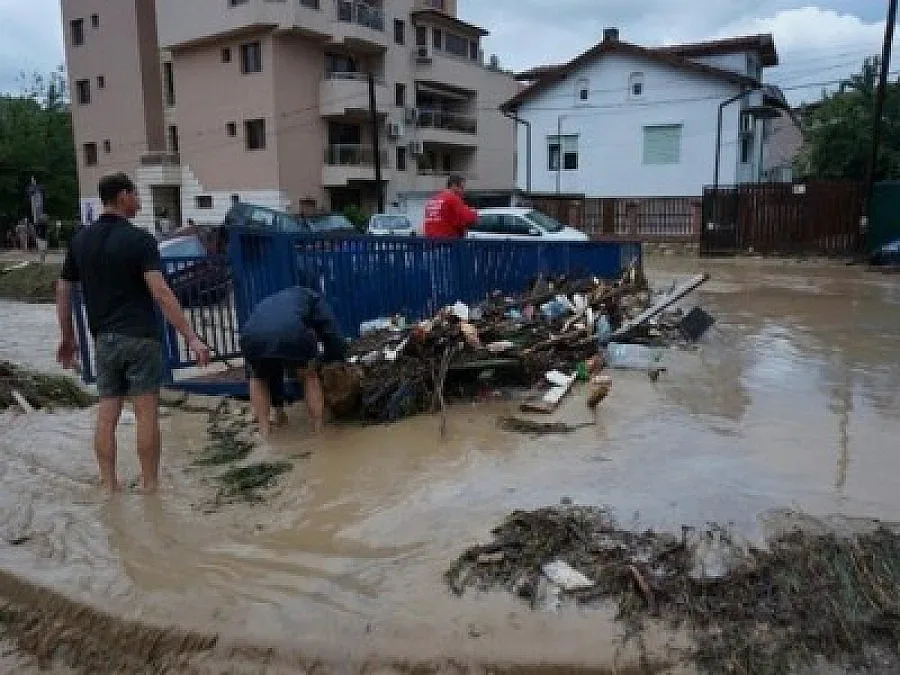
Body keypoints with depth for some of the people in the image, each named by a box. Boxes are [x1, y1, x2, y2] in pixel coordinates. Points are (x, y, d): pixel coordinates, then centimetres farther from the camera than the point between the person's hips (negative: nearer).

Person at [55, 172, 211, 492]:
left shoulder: (80, 240, 8)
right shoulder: (139, 238, -10)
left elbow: (63, 291, 12)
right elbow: (160, 291, -21)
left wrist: (67, 338, 23)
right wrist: (191, 337, -23)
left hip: (104, 338, 6)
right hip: (140, 336, -5)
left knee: (107, 414, 10)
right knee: (147, 413, 1)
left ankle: (108, 484, 14)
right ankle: (150, 484, 7)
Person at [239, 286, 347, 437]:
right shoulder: (312, 298, 36)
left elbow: (272, 370, 50)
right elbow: (337, 345, 22)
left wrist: (279, 408, 57)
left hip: (251, 337, 4)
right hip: (292, 334, -3)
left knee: (258, 378, 36)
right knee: (310, 376, 28)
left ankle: (264, 431, 26)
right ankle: (320, 430, 25)